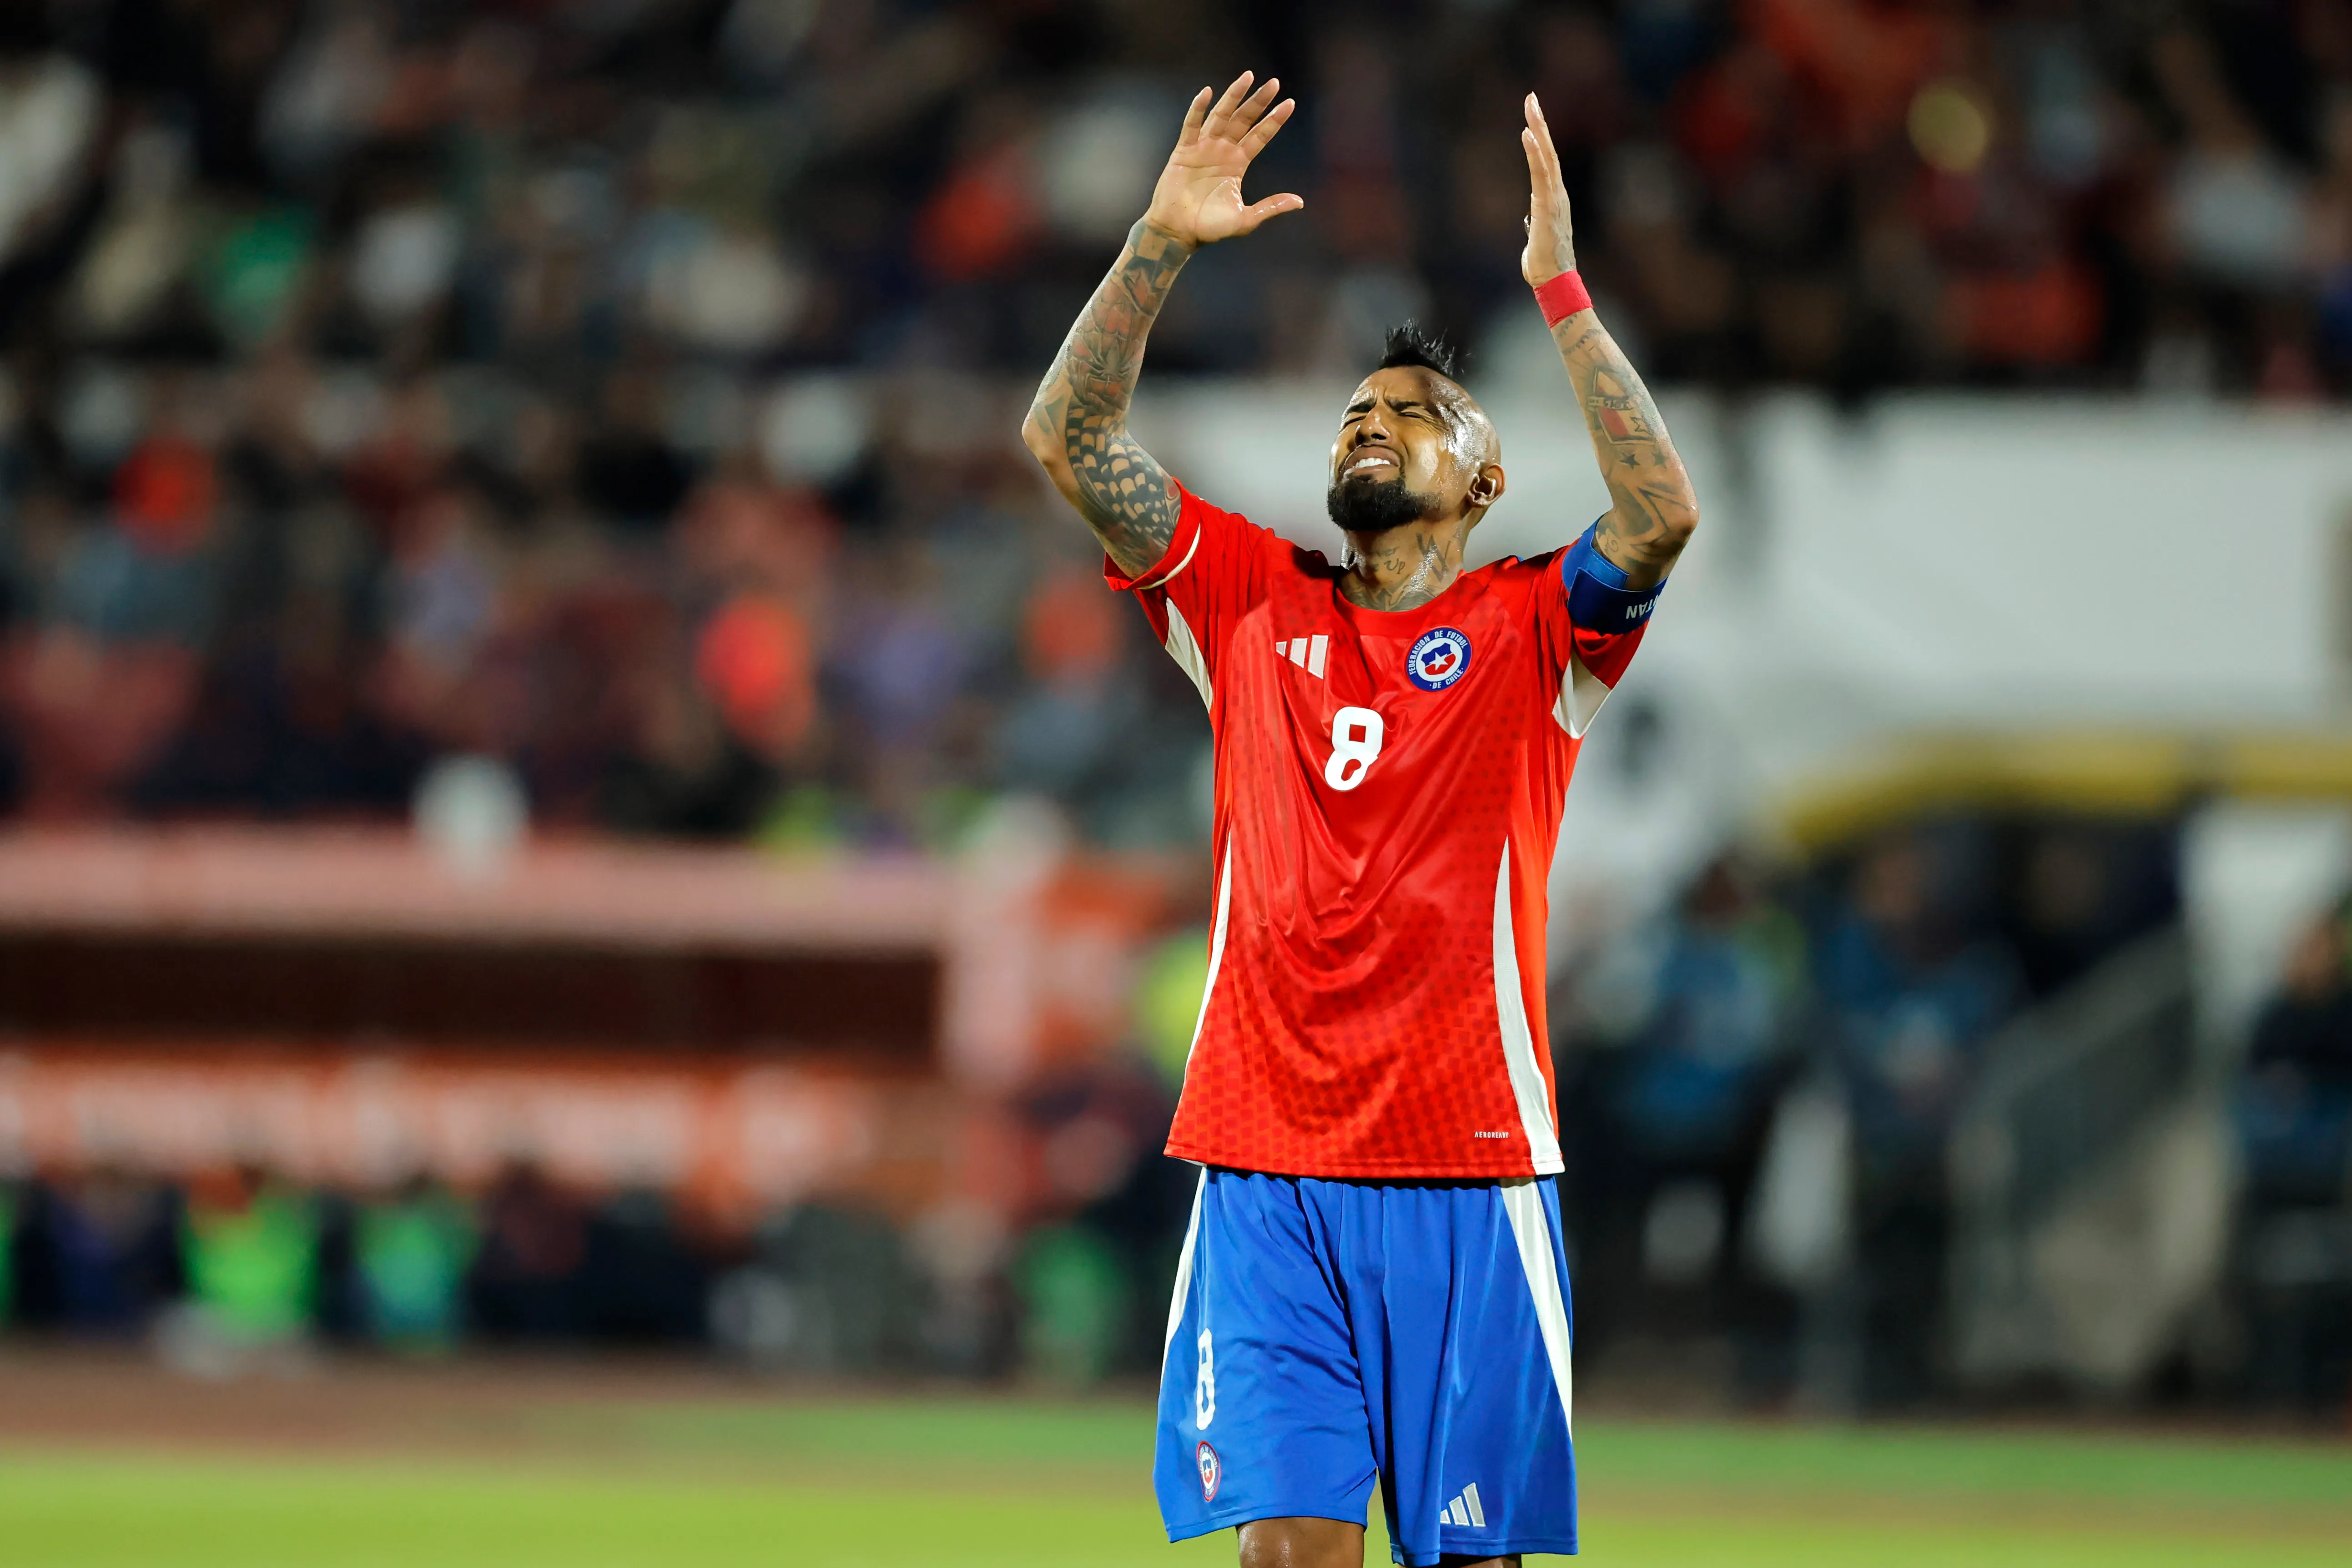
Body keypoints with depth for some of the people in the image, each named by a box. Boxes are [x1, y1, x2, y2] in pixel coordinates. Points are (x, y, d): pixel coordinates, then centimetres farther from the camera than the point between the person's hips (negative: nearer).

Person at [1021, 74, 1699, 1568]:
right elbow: (1068, 437, 8)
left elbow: (1664, 513, -13)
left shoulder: (1527, 628, 6)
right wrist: (1163, 242, -2)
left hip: (1468, 1172, -2)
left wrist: (1560, 292, -15)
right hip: (1266, 1164, 2)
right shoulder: (1254, 602, 14)